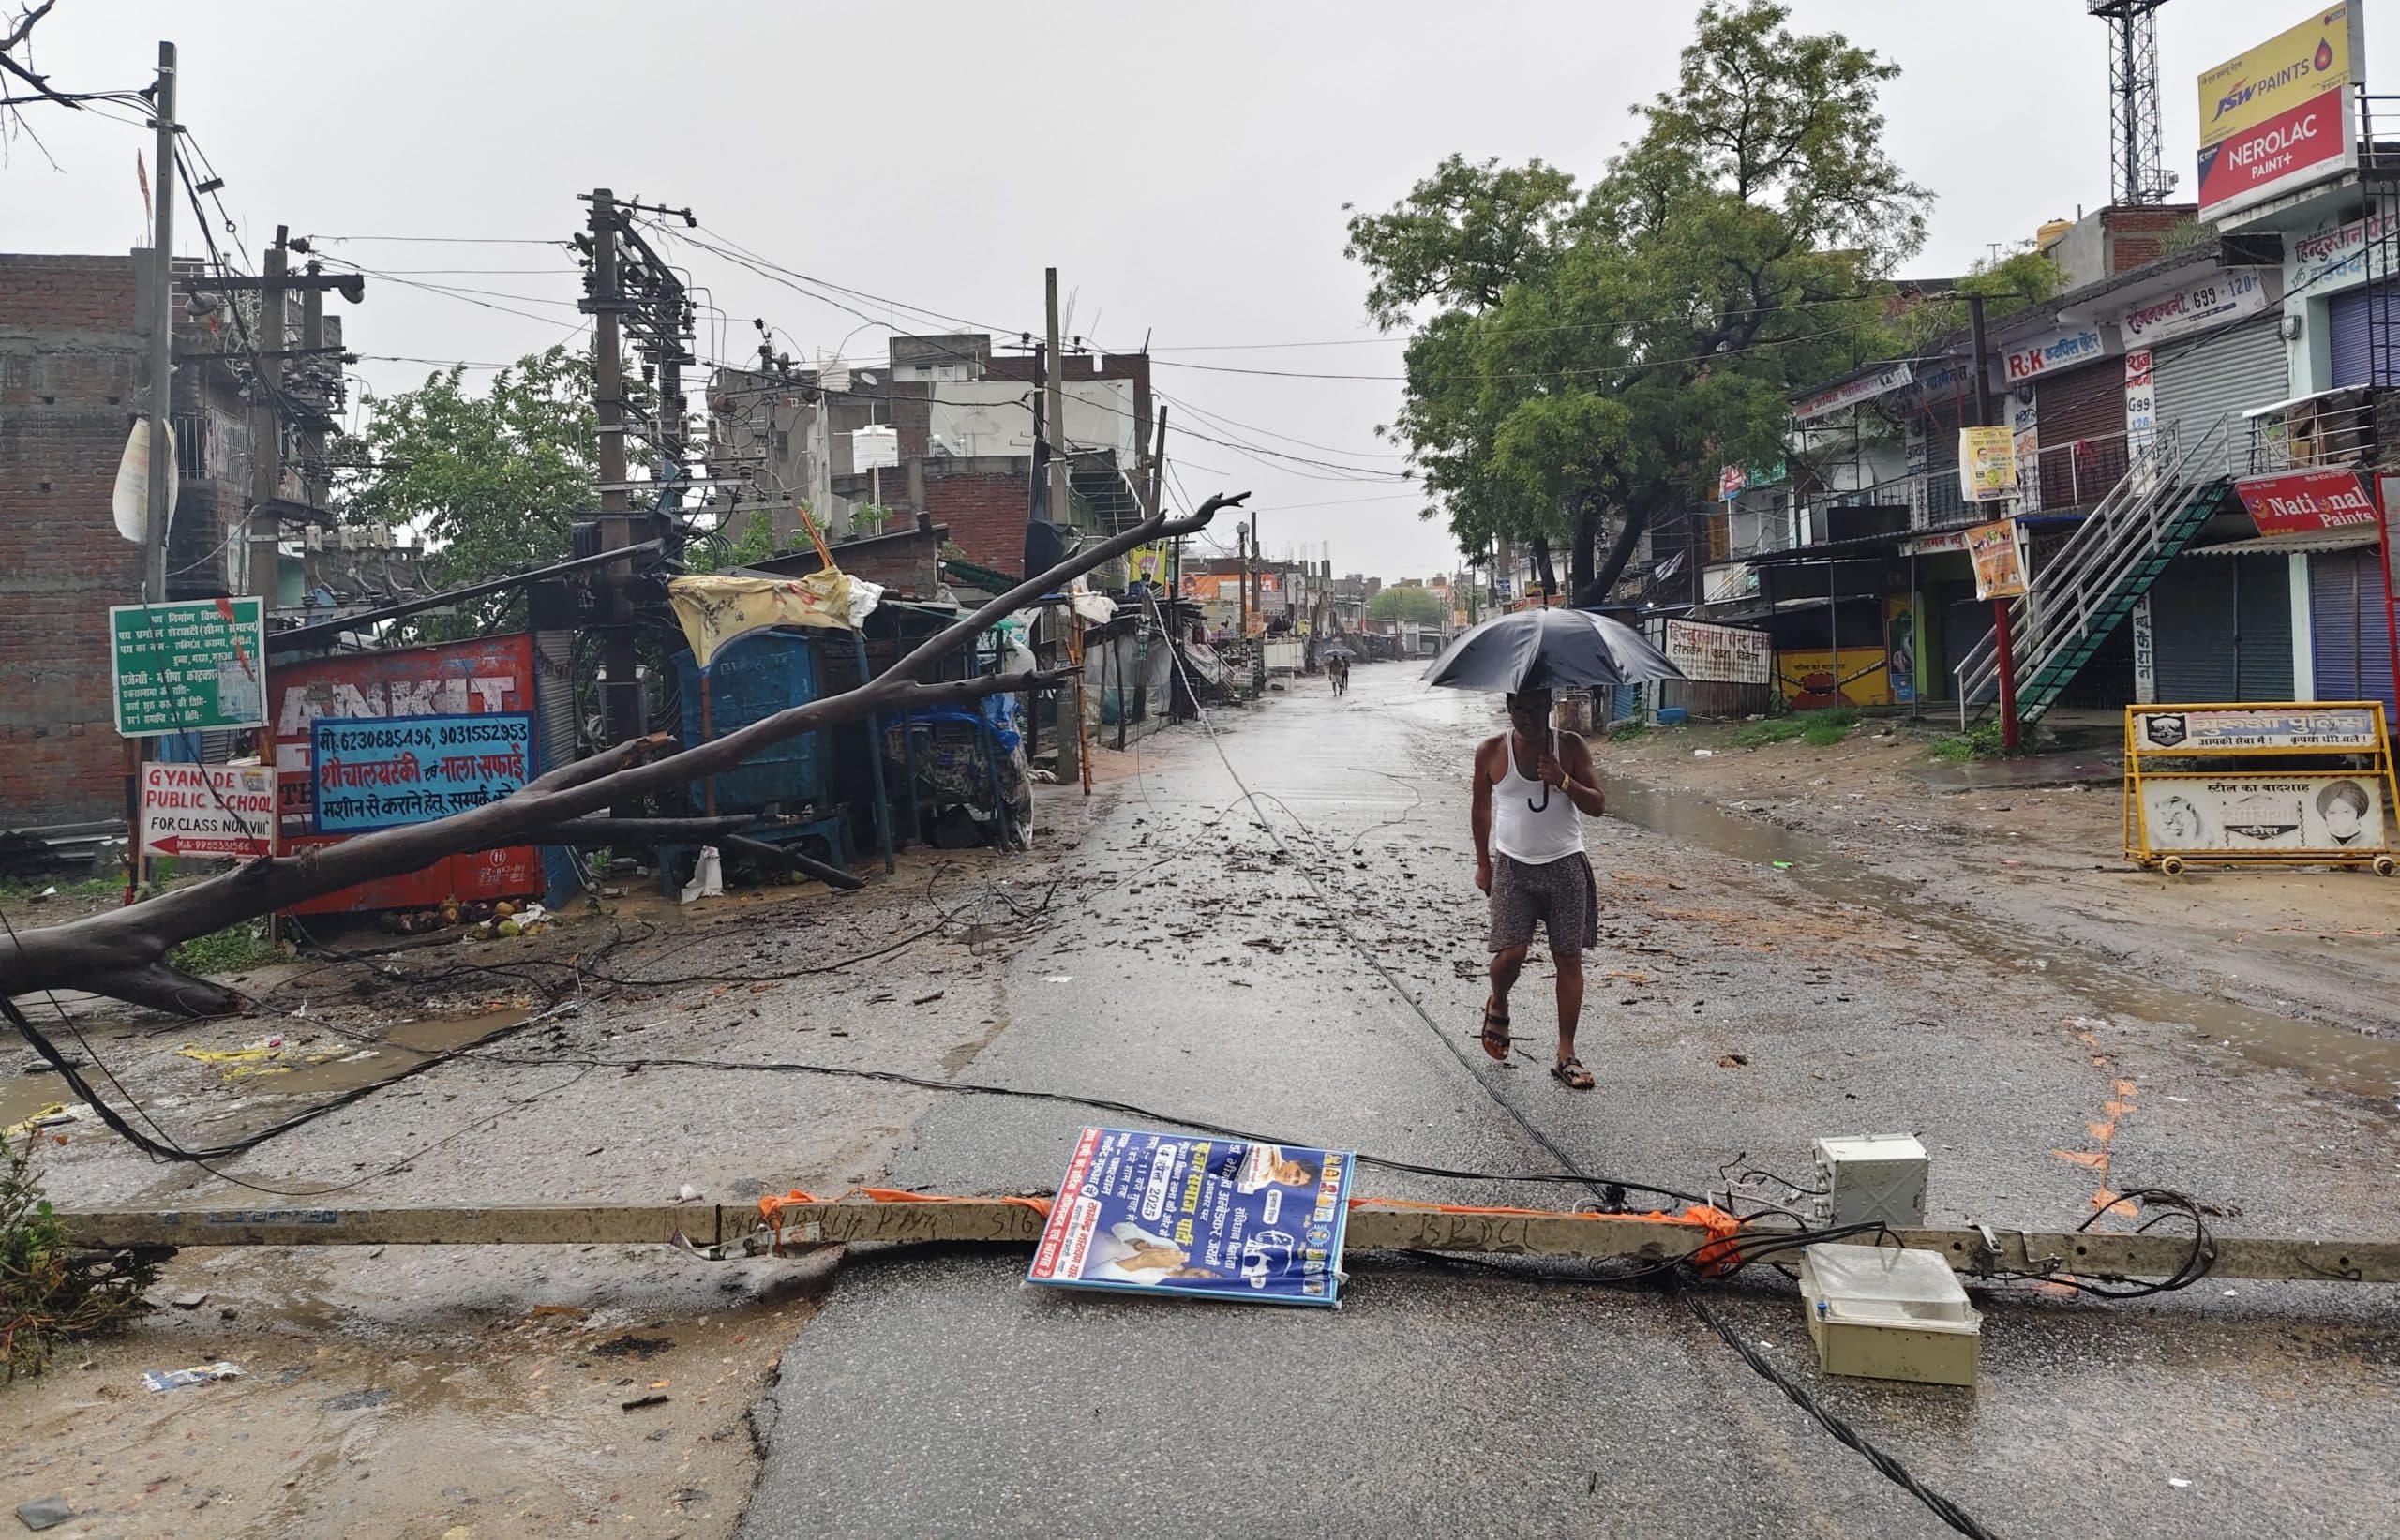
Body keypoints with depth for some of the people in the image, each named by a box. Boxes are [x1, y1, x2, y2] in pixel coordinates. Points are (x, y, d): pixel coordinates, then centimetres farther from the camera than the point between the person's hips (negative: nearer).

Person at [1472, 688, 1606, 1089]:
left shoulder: (1570, 747, -2)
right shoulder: (1491, 752, -2)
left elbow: (1598, 805, -3)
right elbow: (1482, 807, 10)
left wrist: (1563, 781, -21)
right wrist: (1483, 863, 11)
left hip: (1565, 865, 1)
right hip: (1513, 867, -1)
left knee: (1569, 959, 2)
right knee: (1511, 952, -12)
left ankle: (1566, 1054, 12)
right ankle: (1498, 1006, 23)